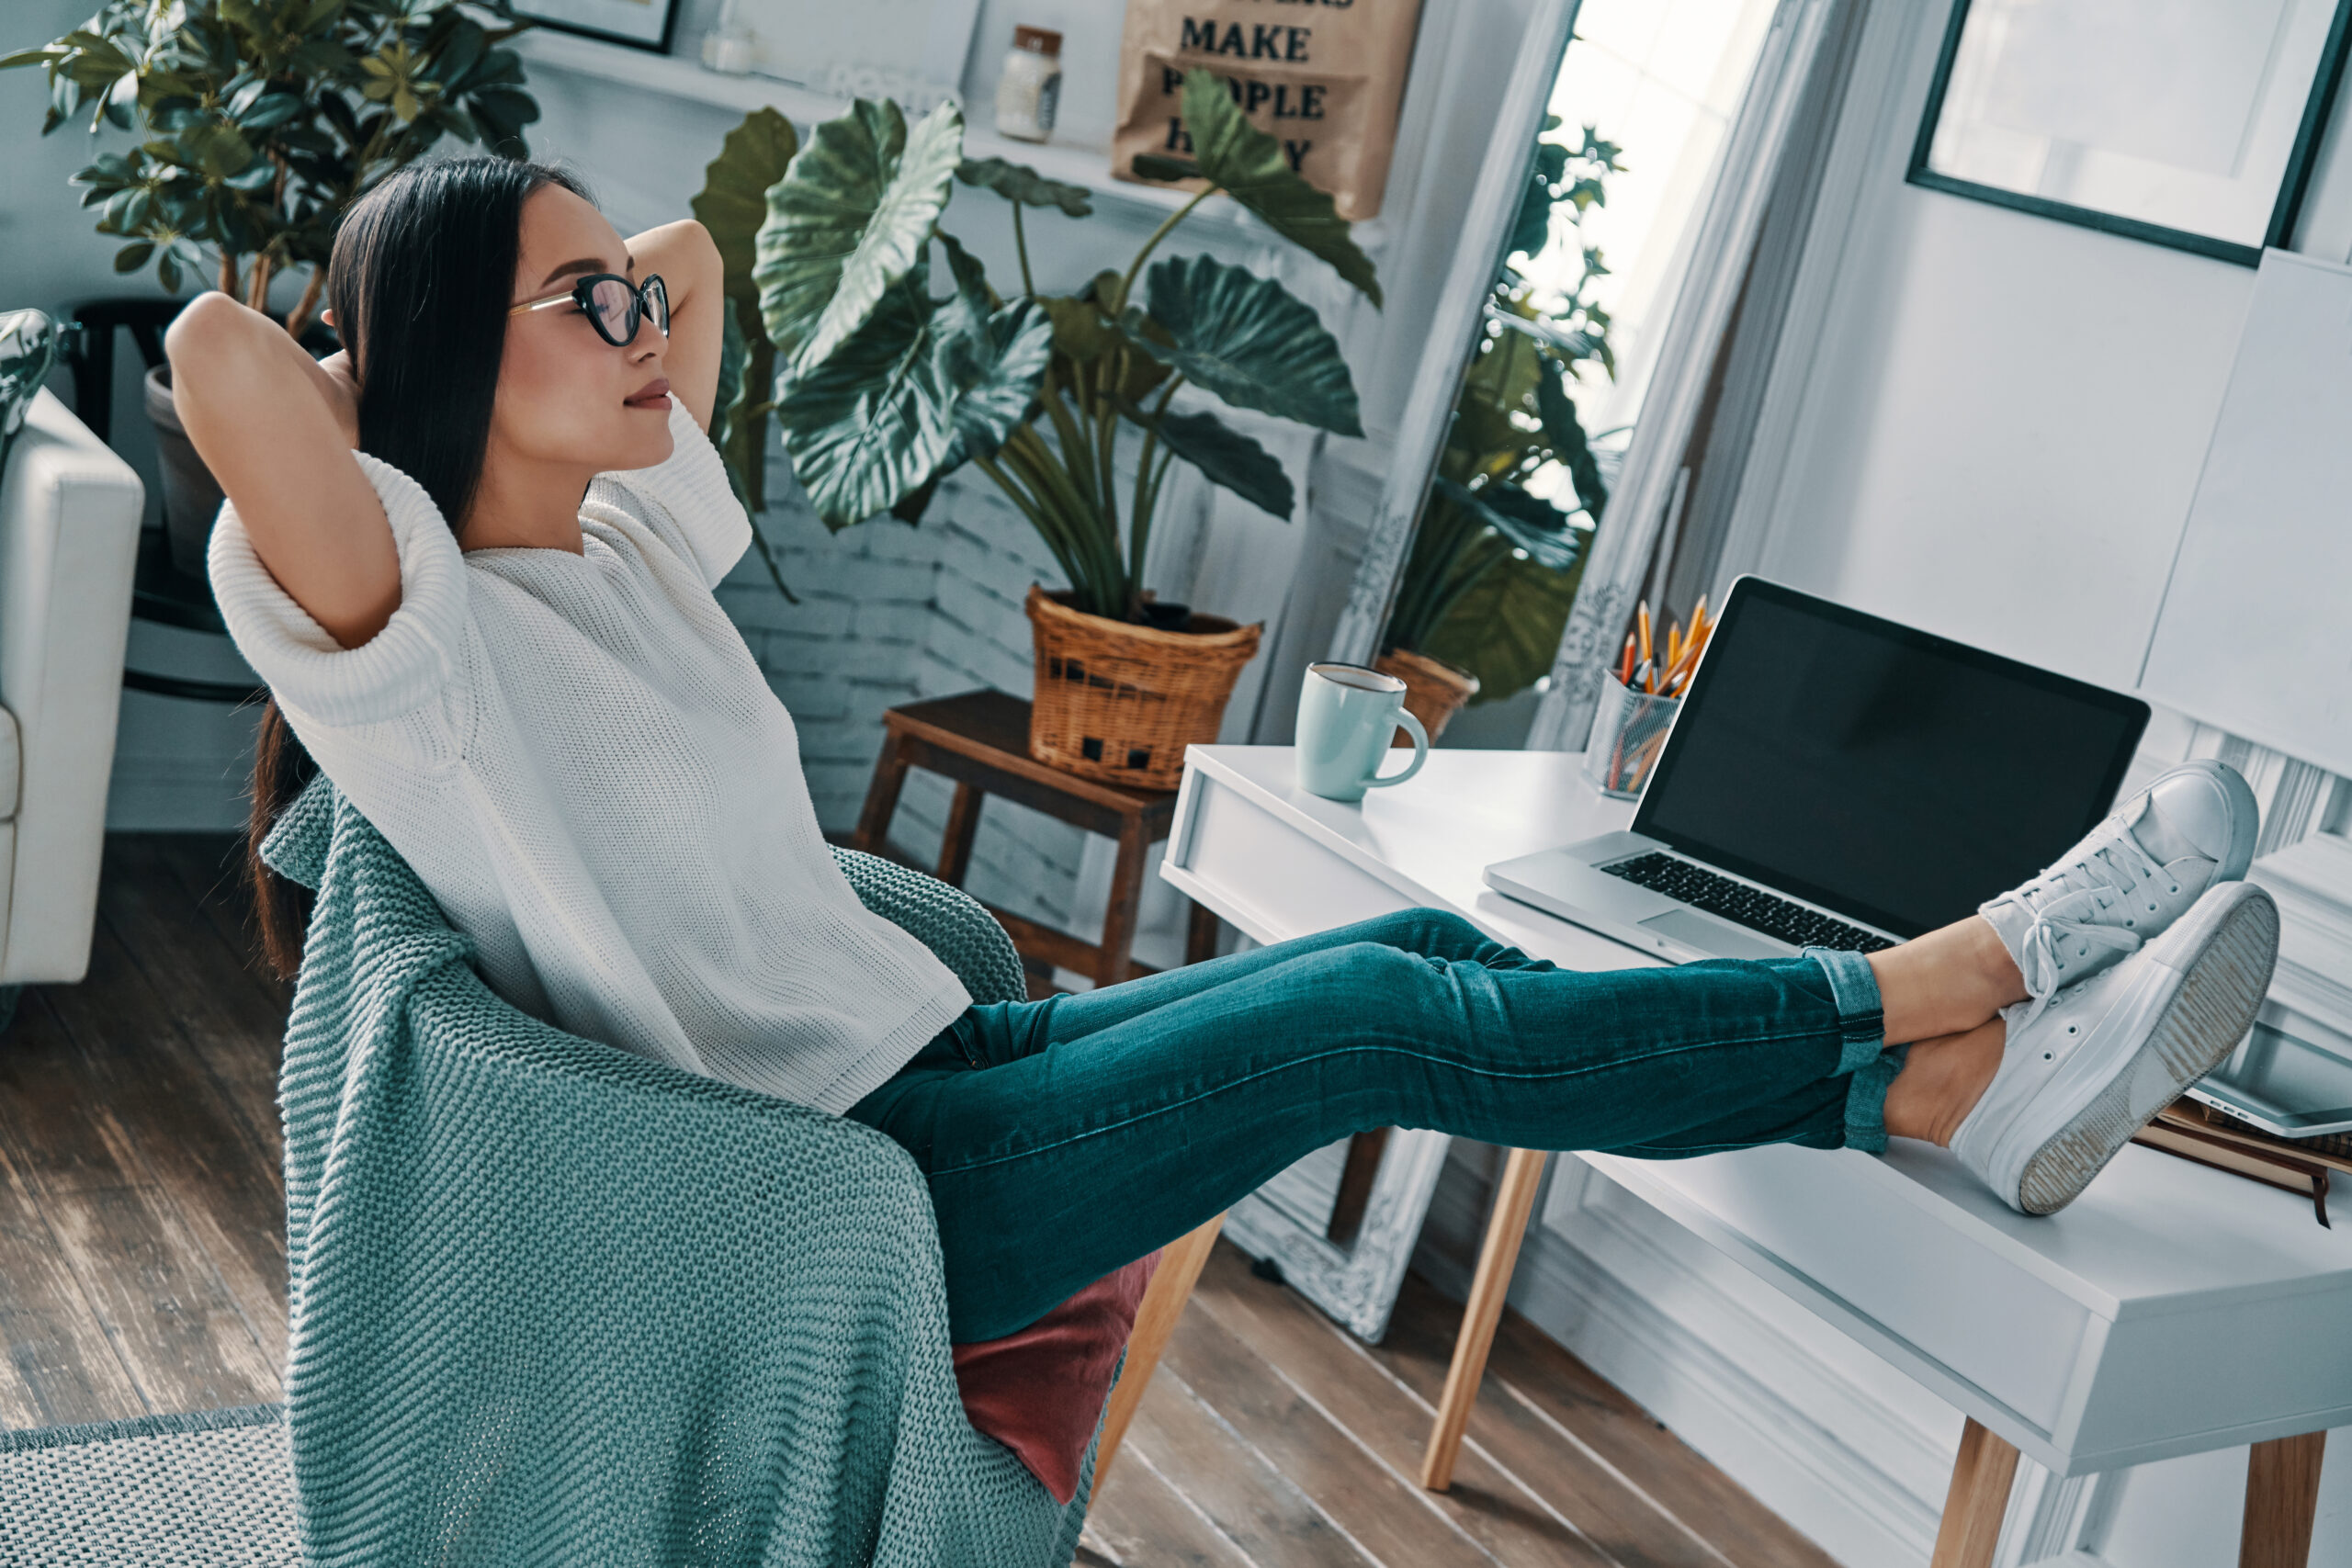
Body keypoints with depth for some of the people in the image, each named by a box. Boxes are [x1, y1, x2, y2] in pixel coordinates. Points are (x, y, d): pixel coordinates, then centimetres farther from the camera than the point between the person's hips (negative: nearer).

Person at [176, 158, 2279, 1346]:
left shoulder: (631, 541, 10)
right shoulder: (413, 629, -15)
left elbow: (694, 260, 26)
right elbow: (217, 353, -35)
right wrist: (372, 398, -14)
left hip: (927, 1050, 9)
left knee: (1419, 955, -3)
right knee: (1388, 1019, -15)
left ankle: (1959, 1083, -1)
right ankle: (1953, 990, -4)